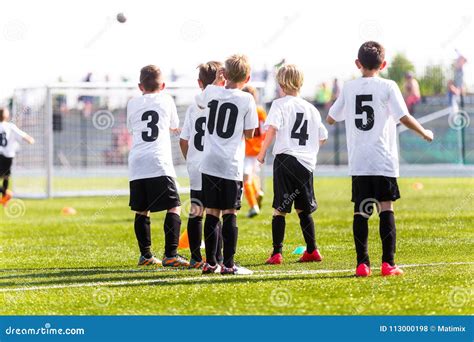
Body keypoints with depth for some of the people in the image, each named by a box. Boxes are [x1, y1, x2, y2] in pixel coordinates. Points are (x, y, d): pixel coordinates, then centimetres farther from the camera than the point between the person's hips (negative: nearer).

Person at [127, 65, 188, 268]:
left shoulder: (132, 104, 14)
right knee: (174, 207, -3)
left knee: (141, 211, 10)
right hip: (159, 163, -3)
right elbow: (175, 127, 25)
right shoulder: (166, 100, 10)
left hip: (136, 165, 3)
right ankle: (170, 255, -13)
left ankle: (145, 255, 13)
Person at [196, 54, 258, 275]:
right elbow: (249, 134, -2)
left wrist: (217, 81, 33)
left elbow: (199, 101, 28)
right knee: (230, 214, 0)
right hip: (232, 165, -3)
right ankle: (228, 264, -2)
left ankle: (210, 263, 11)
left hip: (209, 163, 3)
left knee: (212, 213, 8)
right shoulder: (246, 100, -7)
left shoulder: (211, 92, 4)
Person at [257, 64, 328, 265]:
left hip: (286, 158, -5)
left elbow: (272, 129, -14)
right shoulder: (311, 109, 15)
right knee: (304, 210, 17)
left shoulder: (280, 104, 0)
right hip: (306, 163, 5)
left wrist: (262, 153, -6)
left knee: (279, 209, -4)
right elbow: (323, 138, 19)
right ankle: (312, 251, 19)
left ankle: (277, 253, -8)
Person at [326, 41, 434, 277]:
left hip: (357, 162, 3)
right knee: (386, 209, -1)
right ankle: (388, 263, -6)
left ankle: (362, 263, 0)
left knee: (361, 211, 4)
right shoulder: (388, 87, -2)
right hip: (383, 160, -3)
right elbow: (404, 117, -8)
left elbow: (330, 119, 16)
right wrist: (425, 133, 8)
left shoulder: (349, 88, 7)